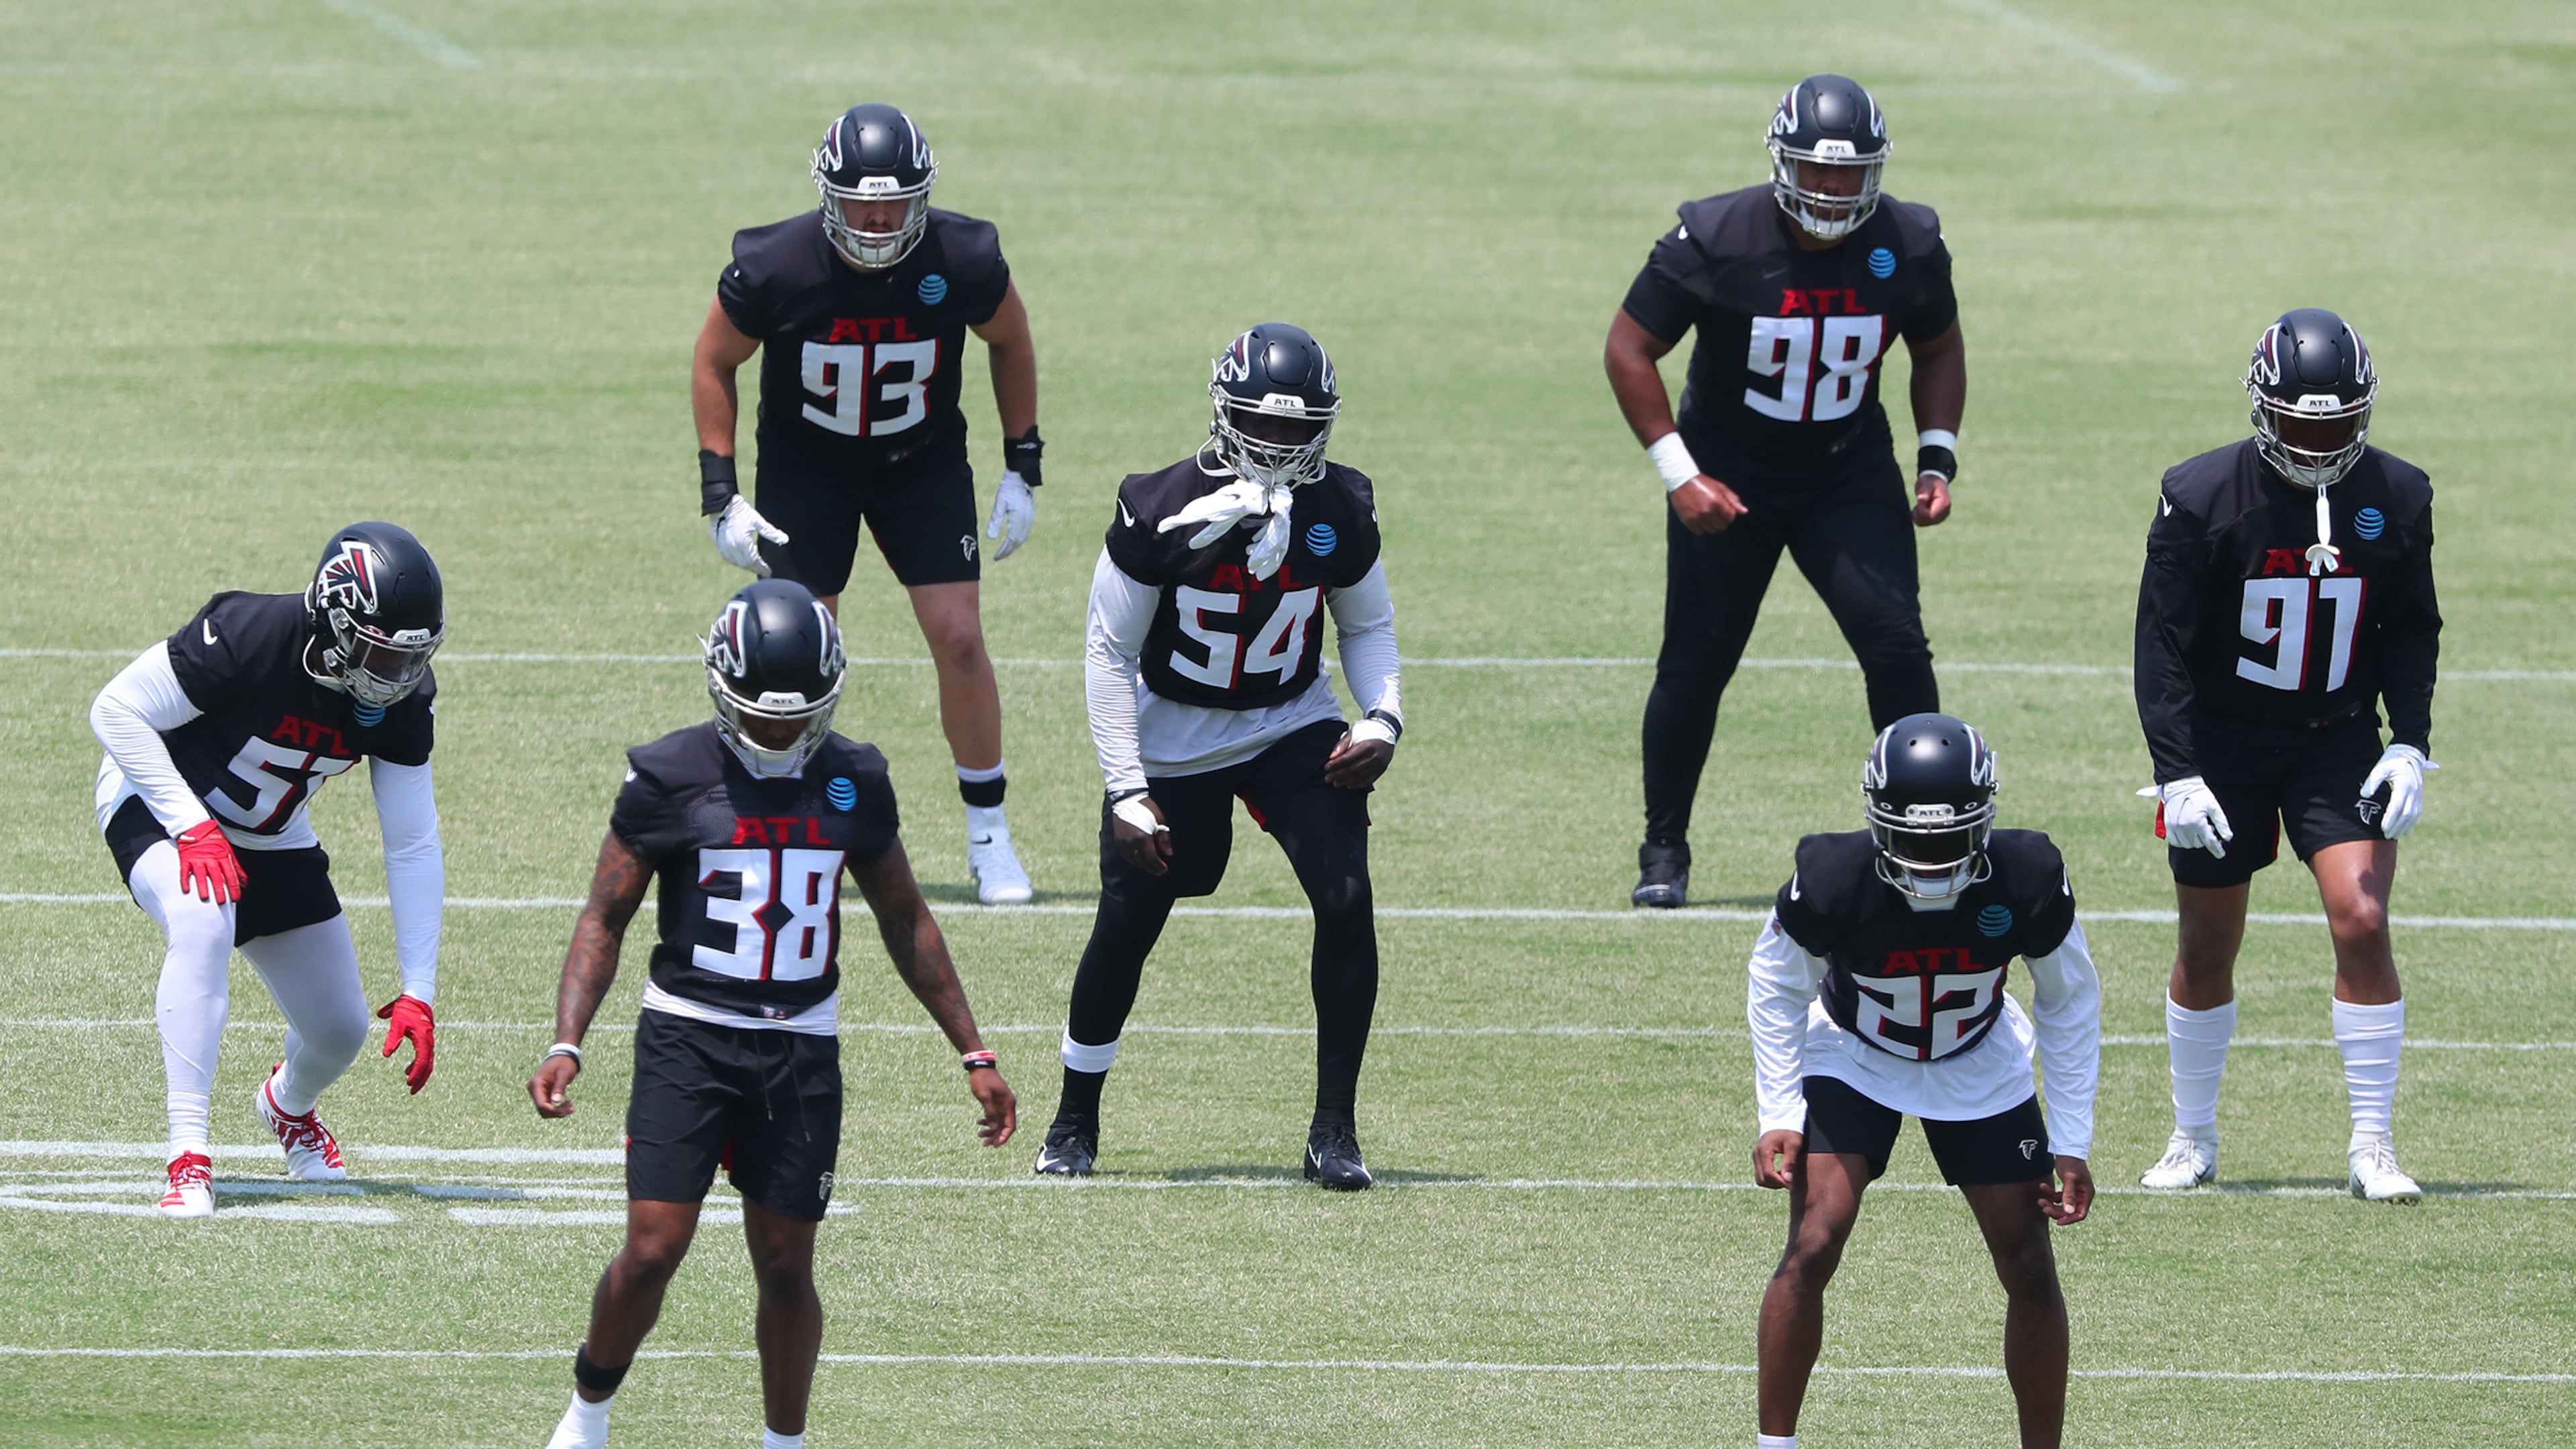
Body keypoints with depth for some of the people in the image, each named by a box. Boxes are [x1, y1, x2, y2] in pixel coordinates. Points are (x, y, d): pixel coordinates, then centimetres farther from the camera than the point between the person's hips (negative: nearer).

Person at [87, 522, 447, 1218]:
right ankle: (189, 1155, -34)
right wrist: (192, 829, -32)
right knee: (203, 924, -38)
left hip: (270, 837, 6)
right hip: (159, 801, -6)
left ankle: (290, 1105, 44)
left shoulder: (401, 701, -17)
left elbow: (414, 846, -10)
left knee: (341, 1029, 5)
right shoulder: (251, 635, -34)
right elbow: (116, 710, -26)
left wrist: (418, 993, -14)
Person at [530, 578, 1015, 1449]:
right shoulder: (670, 777, -7)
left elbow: (905, 923, 14)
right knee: (652, 1252, -10)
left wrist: (972, 1053, 13)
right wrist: (565, 1045, -14)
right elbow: (605, 918, -2)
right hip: (688, 1039, -3)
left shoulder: (853, 782, 3)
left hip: (801, 1050, 3)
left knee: (786, 1267, 4)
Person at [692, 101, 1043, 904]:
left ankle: (988, 832, 8)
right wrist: (720, 497, -9)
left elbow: (1011, 344, -1)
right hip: (806, 468, -1)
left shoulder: (963, 261, -23)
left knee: (960, 640, -7)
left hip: (924, 466, 1)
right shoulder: (775, 268, -26)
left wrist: (1022, 470, 0)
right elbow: (714, 363, -8)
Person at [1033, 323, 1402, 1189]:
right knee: (1125, 929, 1)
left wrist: (1383, 719, -13)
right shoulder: (1162, 512, -21)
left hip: (1292, 729, 2)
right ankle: (1075, 1120, 26)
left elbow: (1368, 626, 6)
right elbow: (1110, 653, -13)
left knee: (1346, 901, -17)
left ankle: (1334, 1129, -6)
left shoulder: (1341, 512, -11)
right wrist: (1127, 792, -17)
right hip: (1172, 740, -2)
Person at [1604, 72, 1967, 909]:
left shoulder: (1907, 245, -12)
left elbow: (1938, 351, 8)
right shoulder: (1716, 241, -21)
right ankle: (1663, 851, 19)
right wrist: (1680, 473, -16)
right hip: (1730, 477, -2)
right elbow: (1630, 351, -11)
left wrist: (1937, 461, -4)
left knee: (1896, 645, -13)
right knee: (1697, 663, 3)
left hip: (1851, 473, 2)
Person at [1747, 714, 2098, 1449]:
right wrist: (1779, 1116, -15)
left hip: (1979, 1064, 2)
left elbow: (2069, 1002, -11)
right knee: (1813, 1247, -16)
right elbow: (1776, 987, -11)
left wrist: (2071, 1144, -10)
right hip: (1853, 1057, -2)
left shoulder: (2028, 882, -31)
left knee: (2029, 1267, -3)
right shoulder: (1834, 880, -34)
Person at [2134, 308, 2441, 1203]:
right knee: (2207, 949, 7)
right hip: (2224, 744, -1)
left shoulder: (2395, 498, -6)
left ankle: (2372, 1144, -7)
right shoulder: (2203, 498, -15)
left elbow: (2412, 632, 5)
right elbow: (2163, 646, -11)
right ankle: (2193, 1138, 25)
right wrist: (2178, 772, -17)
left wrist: (2410, 744, -7)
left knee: (2361, 920, -15)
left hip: (2336, 742, 1)